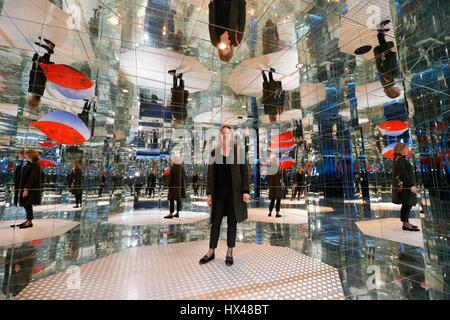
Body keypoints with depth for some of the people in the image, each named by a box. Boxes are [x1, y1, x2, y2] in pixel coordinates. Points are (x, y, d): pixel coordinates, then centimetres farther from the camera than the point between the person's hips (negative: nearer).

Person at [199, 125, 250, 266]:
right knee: (215, 222, 9)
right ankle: (211, 252, 24)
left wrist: (246, 190, -10)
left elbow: (244, 171, -2)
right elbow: (210, 174, 6)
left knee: (232, 222, 8)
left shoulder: (238, 151, 0)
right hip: (218, 191, 2)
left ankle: (229, 253, 22)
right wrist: (209, 193, 1)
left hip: (234, 191, -1)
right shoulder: (214, 152, 6)